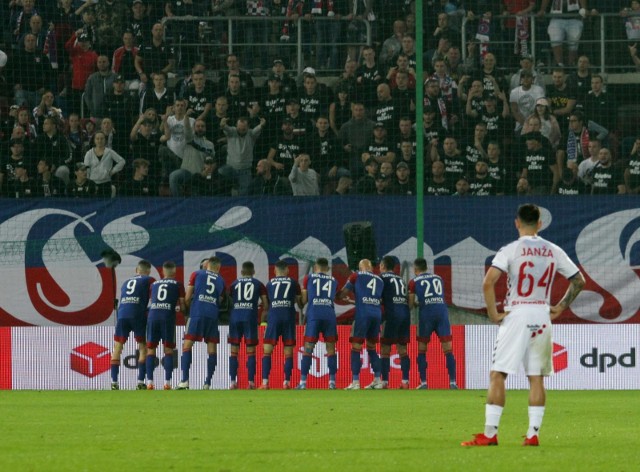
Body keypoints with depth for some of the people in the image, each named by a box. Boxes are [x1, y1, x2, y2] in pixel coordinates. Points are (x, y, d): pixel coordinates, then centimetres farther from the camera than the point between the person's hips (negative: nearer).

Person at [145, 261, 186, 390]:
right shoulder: (178, 285, 12)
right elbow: (182, 306, 10)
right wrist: (185, 311, 31)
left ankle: (149, 382, -4)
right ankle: (167, 382, -5)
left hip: (153, 315, 2)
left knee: (151, 349, 6)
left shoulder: (154, 284, 22)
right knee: (168, 350, 4)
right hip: (168, 316, -2)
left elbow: (151, 301, 19)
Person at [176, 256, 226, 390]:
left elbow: (187, 298, 9)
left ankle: (185, 381, -12)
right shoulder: (221, 281, 17)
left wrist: (188, 308, 26)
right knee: (212, 349, 7)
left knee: (187, 345, 0)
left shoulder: (196, 274, 10)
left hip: (197, 313, -2)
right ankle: (207, 383, 4)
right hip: (213, 316, 2)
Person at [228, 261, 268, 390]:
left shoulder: (234, 284, 14)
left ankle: (233, 381, -2)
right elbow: (265, 304, 7)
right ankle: (251, 381, -5)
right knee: (251, 350, 2)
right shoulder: (258, 284, 10)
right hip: (251, 317, -1)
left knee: (234, 350, 5)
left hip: (235, 317, 1)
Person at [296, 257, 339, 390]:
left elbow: (304, 300, 11)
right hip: (329, 315, 2)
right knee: (331, 348, 8)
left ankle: (303, 382, -6)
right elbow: (333, 298, 18)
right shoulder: (333, 281, 18)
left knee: (308, 348, -1)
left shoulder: (308, 278, 12)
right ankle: (332, 382, 4)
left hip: (313, 315, -2)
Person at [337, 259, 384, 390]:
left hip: (363, 314, -5)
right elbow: (381, 299, 18)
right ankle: (377, 381, 14)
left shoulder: (356, 276, 8)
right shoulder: (379, 280, 19)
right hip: (377, 314, 5)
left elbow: (342, 294, 7)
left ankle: (355, 382, -11)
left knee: (356, 347, -3)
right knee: (371, 347, 17)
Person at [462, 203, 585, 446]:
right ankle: (533, 433, 4)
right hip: (542, 316, 4)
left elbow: (488, 282, -17)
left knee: (497, 374, -3)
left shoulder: (511, 250, -6)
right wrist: (561, 307, 17)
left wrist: (493, 313, -8)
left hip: (516, 316, -4)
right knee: (536, 377, 8)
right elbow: (579, 281, 13)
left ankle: (490, 433, -8)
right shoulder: (553, 251, 7)